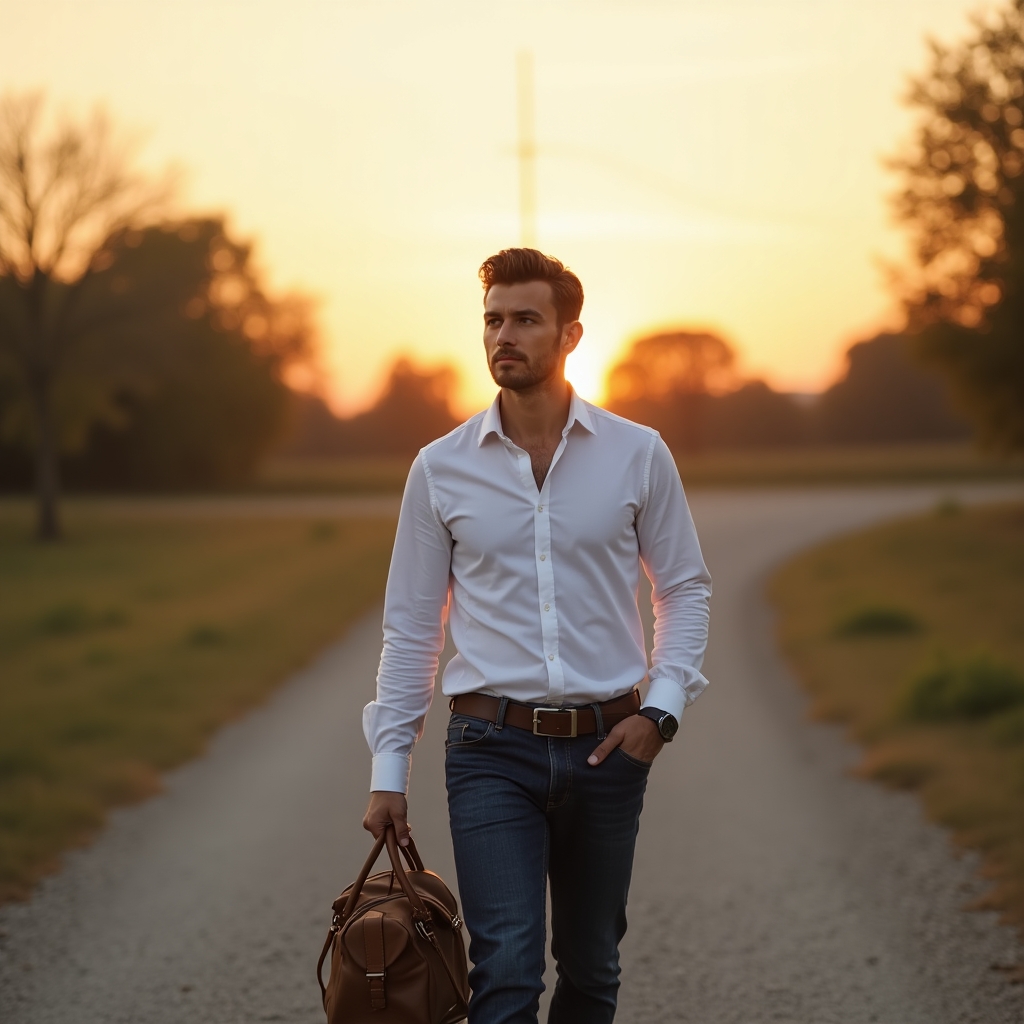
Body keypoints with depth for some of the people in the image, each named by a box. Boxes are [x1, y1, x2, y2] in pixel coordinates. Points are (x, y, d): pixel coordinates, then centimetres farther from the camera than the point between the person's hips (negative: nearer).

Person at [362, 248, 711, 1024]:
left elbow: (686, 589, 8)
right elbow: (410, 626, 5)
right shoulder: (441, 468, 1)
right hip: (492, 751, -1)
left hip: (606, 747, 1)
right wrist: (388, 769, 3)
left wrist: (662, 707, -7)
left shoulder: (639, 455, 0)